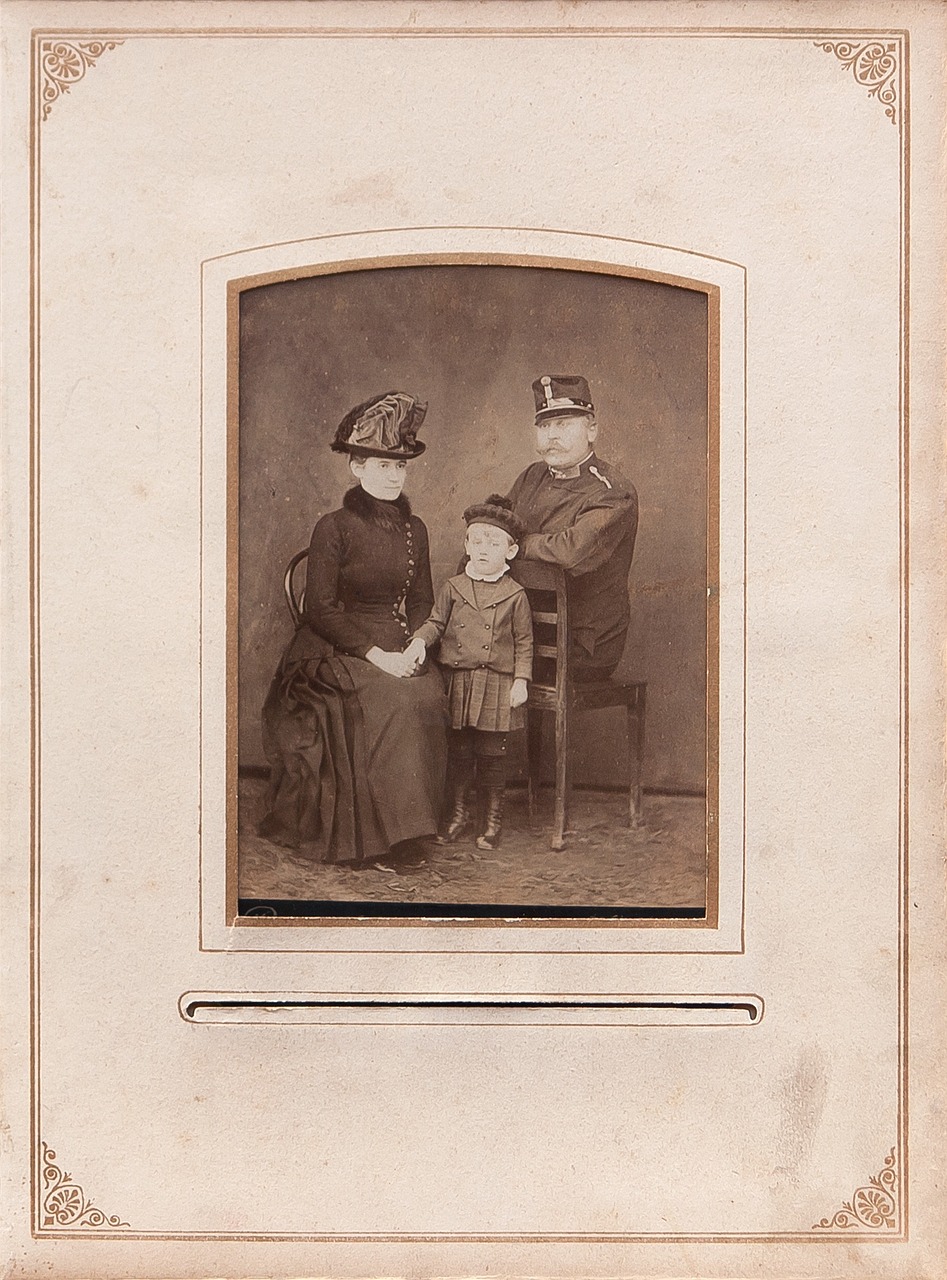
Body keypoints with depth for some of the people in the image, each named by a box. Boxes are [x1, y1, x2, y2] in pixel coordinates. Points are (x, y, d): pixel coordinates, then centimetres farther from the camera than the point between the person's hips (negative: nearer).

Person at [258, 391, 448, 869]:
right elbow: (322, 609, -8)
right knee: (395, 701, -32)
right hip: (338, 651, -4)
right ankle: (381, 833, -26)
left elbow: (422, 601, 16)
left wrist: (414, 647, -5)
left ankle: (409, 825, -17)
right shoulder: (334, 528, -3)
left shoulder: (413, 529, 13)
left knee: (429, 695, -27)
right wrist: (374, 654, -18)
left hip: (399, 648, 5)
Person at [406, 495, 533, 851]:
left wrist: (521, 680, -3)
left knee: (491, 754, 4)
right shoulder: (452, 588, 6)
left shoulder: (514, 595, 1)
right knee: (458, 752, 8)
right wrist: (420, 640, -10)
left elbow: (524, 642, 3)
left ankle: (492, 818, 16)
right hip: (457, 683, 2)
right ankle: (458, 813, 21)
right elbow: (436, 622, 10)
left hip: (497, 686, -2)